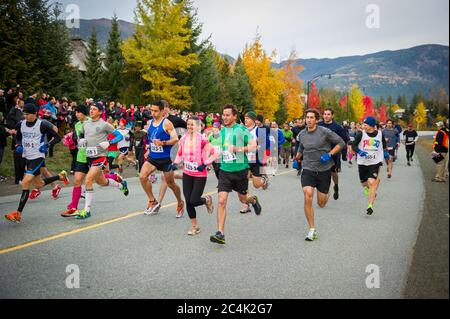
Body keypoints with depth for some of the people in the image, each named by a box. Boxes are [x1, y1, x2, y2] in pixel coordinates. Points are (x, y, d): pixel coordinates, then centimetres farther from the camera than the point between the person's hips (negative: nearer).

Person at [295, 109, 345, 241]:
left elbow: (341, 143, -3)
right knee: (308, 197, -21)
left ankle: (326, 194, 47)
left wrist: (329, 154, -14)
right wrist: (297, 158, 20)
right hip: (308, 170, 2)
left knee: (321, 204, 6)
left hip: (324, 170, -1)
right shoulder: (302, 134, 3)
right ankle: (312, 230, -10)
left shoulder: (325, 132, -9)